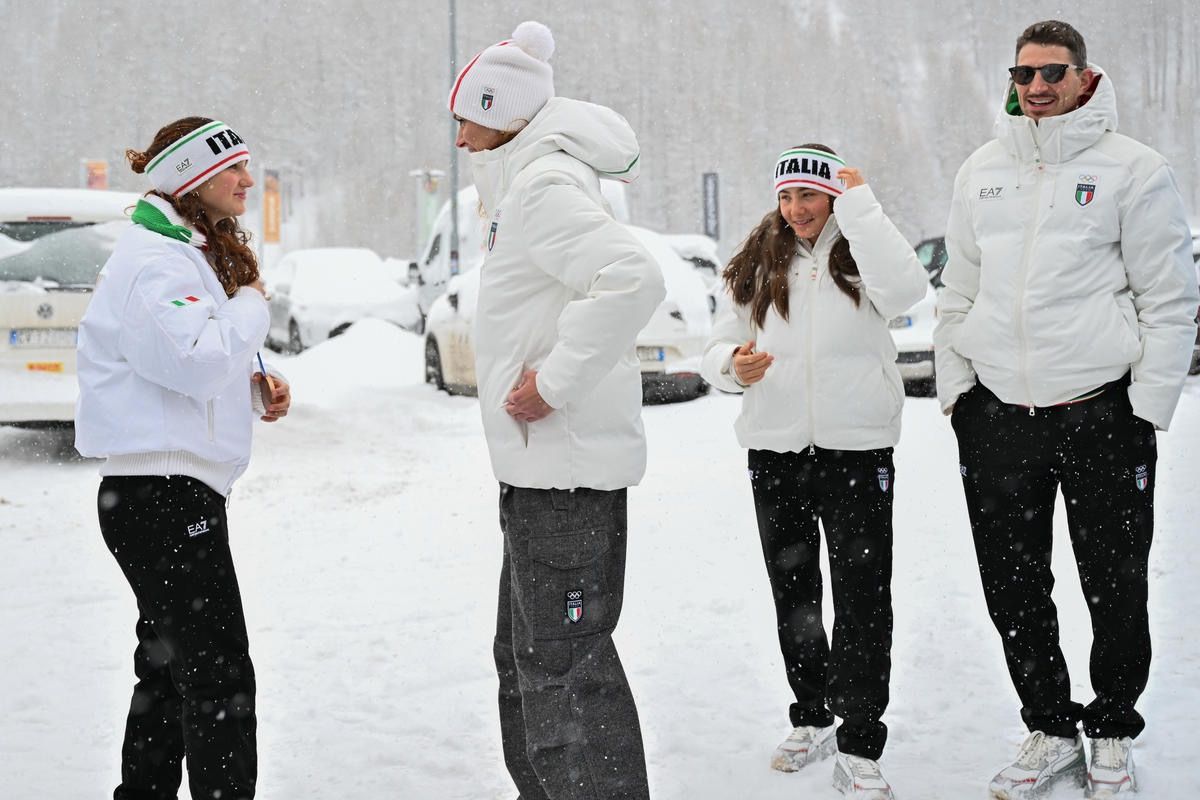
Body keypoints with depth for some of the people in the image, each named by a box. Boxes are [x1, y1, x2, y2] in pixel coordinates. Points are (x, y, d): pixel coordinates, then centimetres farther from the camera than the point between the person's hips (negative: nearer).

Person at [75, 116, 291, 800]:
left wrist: (257, 384, 6)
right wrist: (251, 305, -10)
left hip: (169, 492, 11)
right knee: (220, 677, -10)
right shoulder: (156, 263, -14)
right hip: (162, 494, -11)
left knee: (170, 666, 18)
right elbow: (198, 360, -27)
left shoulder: (198, 252, 19)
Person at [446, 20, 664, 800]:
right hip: (544, 463, 11)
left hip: (565, 465, -11)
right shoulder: (530, 176, 13)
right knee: (526, 655, 21)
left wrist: (556, 384, -26)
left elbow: (634, 279, -31)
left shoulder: (545, 186, -17)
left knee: (564, 665, -8)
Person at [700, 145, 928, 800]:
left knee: (862, 599, -4)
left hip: (855, 452, -4)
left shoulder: (859, 252, -1)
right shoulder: (759, 264, 10)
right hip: (774, 452, 5)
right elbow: (719, 346, 11)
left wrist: (858, 205, -16)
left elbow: (905, 289, -23)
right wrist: (734, 364, -13)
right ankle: (812, 719, 32)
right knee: (793, 594, 15)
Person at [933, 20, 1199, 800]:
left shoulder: (1132, 170, -4)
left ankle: (1112, 735, 26)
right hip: (997, 411, 4)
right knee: (1013, 587, 10)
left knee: (1116, 589, 6)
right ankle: (1052, 731, 26)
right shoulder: (982, 171, 10)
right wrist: (955, 389, 10)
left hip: (1100, 412, -4)